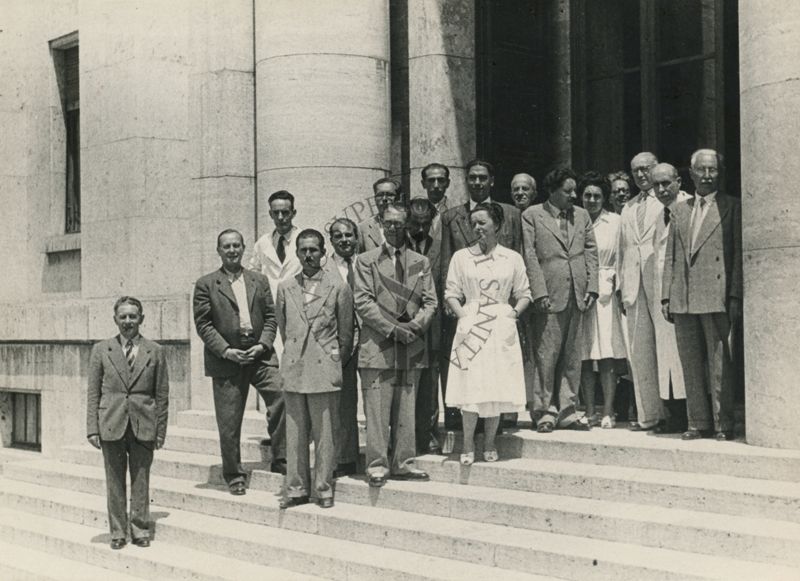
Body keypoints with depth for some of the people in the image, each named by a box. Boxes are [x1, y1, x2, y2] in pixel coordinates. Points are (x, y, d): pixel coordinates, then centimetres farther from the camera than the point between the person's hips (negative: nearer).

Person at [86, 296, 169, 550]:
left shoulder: (155, 351, 4)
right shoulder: (101, 350, 5)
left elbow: (162, 394, 5)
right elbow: (93, 392, 5)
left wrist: (160, 430, 2)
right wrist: (92, 428, -2)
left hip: (143, 426, 0)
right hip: (111, 424, 0)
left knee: (141, 481, 6)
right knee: (114, 482, 6)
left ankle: (140, 530, 18)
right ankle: (118, 533, 18)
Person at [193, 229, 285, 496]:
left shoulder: (259, 281, 14)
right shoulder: (206, 284, 5)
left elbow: (271, 316, 10)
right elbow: (203, 324, -1)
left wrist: (263, 345, -6)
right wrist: (226, 350, -12)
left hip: (259, 354, 2)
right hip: (225, 360, -1)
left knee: (282, 395, -20)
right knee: (229, 423, 2)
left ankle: (280, 459, -6)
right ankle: (234, 476, 19)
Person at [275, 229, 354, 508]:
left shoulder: (339, 287, 1)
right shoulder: (285, 288, 9)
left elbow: (345, 332, 7)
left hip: (325, 369, -3)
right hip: (293, 369, 3)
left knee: (324, 432, 0)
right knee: (295, 432, 6)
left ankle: (323, 488, 10)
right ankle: (296, 487, 14)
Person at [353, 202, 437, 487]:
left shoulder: (421, 262, 16)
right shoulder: (366, 260, 6)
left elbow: (430, 302, 11)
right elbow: (363, 301, -3)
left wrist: (415, 325, -9)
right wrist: (392, 329, -13)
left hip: (411, 347, 3)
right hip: (377, 346, -3)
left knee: (406, 410, 6)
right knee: (377, 410, -5)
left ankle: (403, 463, 13)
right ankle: (377, 464, 1)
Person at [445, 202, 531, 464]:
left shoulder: (512, 258, 7)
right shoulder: (461, 257, 6)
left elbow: (524, 295, 10)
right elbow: (452, 293, 5)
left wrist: (513, 313, -6)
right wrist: (463, 316, -9)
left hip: (501, 328, 1)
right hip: (471, 327, -1)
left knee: (497, 387, 3)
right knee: (471, 386, -4)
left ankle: (489, 443, 16)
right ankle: (468, 445, 7)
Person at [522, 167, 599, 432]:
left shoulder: (582, 215, 15)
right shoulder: (531, 215, 0)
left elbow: (591, 251, 14)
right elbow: (529, 256, -5)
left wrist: (591, 287, 3)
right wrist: (539, 292, -11)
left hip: (576, 296, 5)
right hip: (549, 296, -5)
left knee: (572, 356, 8)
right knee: (545, 356, -2)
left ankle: (567, 410, 16)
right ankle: (544, 411, 7)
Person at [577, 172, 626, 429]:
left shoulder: (614, 221, 6)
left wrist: (612, 279, -7)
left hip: (605, 290, -1)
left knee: (606, 356, -5)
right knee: (584, 358, 2)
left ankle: (608, 412, -1)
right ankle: (589, 412, 7)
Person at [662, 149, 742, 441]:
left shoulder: (731, 207, 3)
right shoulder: (680, 209, 17)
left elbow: (738, 254, -2)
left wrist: (735, 297, -10)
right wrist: (666, 296, 8)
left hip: (715, 296, -5)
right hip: (683, 299, 5)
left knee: (719, 363, -3)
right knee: (691, 364, 7)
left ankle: (723, 424, 4)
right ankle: (699, 422, 15)